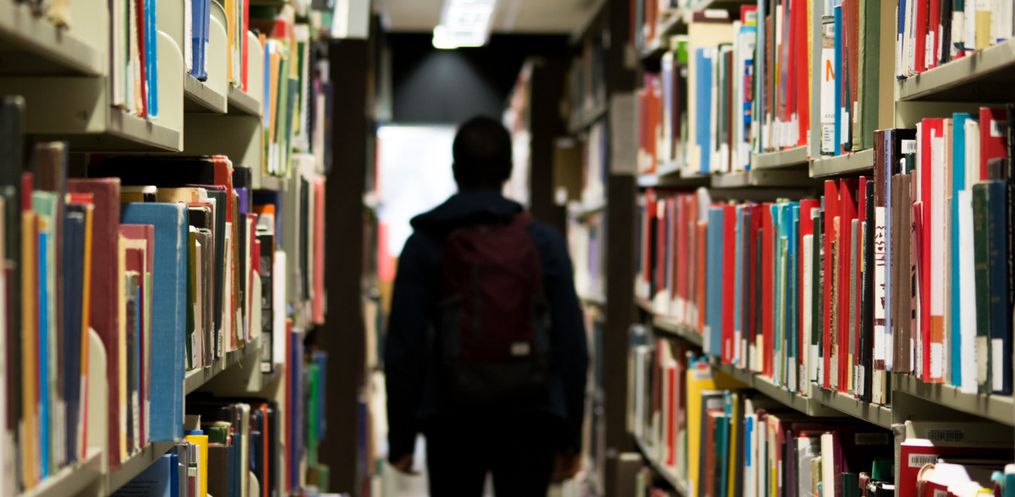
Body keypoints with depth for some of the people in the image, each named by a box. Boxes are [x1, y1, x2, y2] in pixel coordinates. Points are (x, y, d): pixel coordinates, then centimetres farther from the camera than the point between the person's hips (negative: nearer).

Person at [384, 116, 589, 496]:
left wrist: (401, 436, 3)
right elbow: (571, 345, 0)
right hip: (529, 421, 0)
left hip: (453, 421, 0)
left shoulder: (425, 244, 0)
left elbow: (403, 345, -3)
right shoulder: (544, 242, 2)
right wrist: (570, 436, 7)